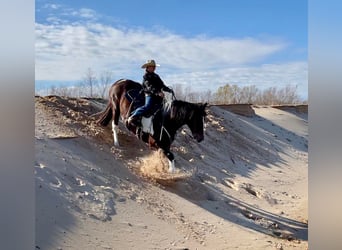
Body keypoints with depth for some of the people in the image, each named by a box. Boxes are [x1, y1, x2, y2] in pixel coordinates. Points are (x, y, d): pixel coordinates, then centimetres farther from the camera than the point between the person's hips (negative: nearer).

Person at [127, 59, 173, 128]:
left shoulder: (156, 76, 18)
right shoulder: (146, 76, -4)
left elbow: (162, 85, 23)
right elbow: (150, 87, -20)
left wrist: (169, 90, 6)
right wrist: (158, 92, -33)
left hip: (158, 96, 8)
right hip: (150, 95, -8)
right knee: (147, 107, -25)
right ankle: (132, 117, -19)